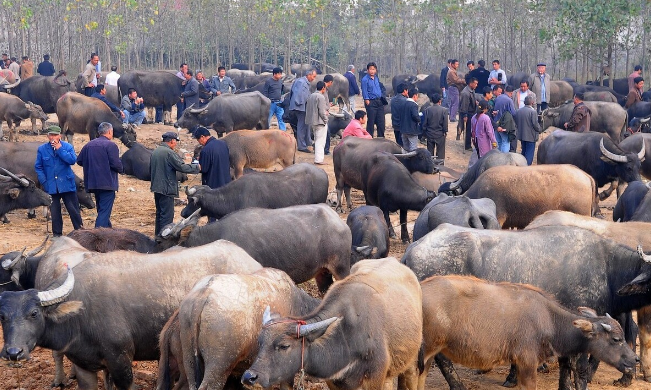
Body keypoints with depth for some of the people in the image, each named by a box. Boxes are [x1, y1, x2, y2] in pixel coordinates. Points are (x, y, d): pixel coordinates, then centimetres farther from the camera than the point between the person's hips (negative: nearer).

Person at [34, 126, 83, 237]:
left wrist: (60, 149, -16)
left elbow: (72, 160, -15)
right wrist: (44, 182, -5)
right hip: (51, 185, 1)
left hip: (67, 185, -1)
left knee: (73, 209, 1)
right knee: (55, 211, 7)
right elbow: (38, 167, 5)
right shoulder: (42, 149, 3)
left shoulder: (67, 146, 0)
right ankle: (57, 234, 15)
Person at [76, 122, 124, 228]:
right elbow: (116, 164, -18)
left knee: (101, 210, 19)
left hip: (93, 183, 7)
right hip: (107, 183, -7)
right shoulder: (110, 145, -11)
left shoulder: (89, 145, 9)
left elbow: (79, 161, 11)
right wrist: (121, 169, 3)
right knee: (105, 211, -7)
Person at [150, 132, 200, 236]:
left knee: (160, 214, 18)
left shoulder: (155, 151, 10)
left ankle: (158, 235, 24)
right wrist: (197, 167, -5)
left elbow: (150, 169, 19)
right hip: (167, 188, -9)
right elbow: (182, 167, -17)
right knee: (167, 215, -5)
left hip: (156, 187, 9)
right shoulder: (169, 153, -16)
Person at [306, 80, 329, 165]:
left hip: (313, 121, 9)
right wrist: (325, 119, -6)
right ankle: (319, 159, -5)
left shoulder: (311, 96, 10)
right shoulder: (321, 97, -16)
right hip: (320, 122, -9)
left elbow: (307, 108, 15)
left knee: (317, 140, 17)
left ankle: (317, 158, 22)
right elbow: (322, 111, -19)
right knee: (320, 141, -4)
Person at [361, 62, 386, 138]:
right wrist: (368, 102, -14)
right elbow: (365, 92, -11)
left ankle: (381, 137, 18)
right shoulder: (365, 79, -9)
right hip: (371, 102, -7)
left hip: (379, 102, 7)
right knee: (371, 122, -3)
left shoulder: (377, 78, 11)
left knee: (381, 121, 8)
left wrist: (382, 98, 16)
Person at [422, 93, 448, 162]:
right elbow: (445, 122, -10)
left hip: (430, 134, 2)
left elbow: (424, 122, -2)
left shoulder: (427, 110, -7)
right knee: (440, 151, 6)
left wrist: (425, 131, 10)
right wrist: (445, 131, 4)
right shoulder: (444, 110, -12)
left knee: (430, 151, 12)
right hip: (440, 134, -2)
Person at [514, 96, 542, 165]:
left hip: (521, 135, 7)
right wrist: (539, 130, 0)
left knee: (524, 152, 19)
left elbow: (516, 123, 8)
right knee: (529, 153, -1)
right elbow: (535, 124, -18)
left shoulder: (518, 111, 4)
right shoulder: (533, 111, -17)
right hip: (531, 136, -7)